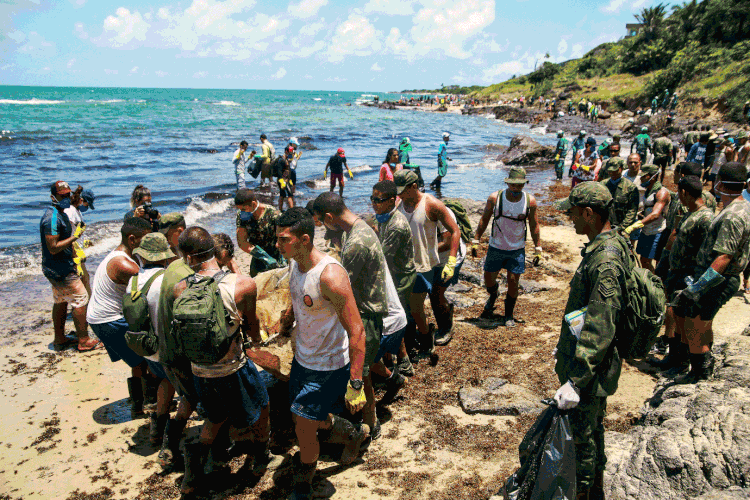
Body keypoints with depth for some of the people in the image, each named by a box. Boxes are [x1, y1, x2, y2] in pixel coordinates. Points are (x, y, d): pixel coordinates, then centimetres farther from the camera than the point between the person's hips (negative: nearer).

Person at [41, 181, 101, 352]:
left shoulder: (60, 214, 12)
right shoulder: (52, 218, -21)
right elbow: (53, 248, -25)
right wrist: (74, 237, -22)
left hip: (56, 269, 11)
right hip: (61, 270, -11)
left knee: (60, 302, 16)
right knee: (81, 299, -5)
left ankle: (59, 340, 26)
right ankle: (84, 341, 1)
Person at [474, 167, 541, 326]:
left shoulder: (530, 201, -8)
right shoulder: (495, 198, -10)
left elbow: (534, 225, 3)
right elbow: (484, 220, 1)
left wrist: (537, 247, 5)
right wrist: (476, 241, 2)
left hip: (517, 249, 0)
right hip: (496, 247, 0)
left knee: (513, 282, 2)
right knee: (489, 280, 7)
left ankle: (509, 315, 22)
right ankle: (493, 295, 44)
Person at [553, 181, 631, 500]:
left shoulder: (605, 260, -28)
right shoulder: (611, 244, 5)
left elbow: (600, 328, -33)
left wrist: (576, 381, -33)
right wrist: (568, 345, 25)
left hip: (590, 370, -10)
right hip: (594, 365, 10)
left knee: (581, 436, 6)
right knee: (593, 429, 25)